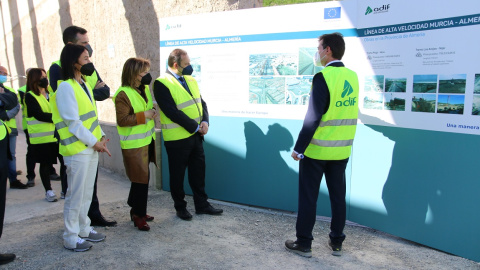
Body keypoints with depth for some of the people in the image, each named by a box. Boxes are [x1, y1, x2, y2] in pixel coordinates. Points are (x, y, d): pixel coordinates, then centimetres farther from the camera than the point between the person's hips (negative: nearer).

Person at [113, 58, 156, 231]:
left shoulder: (144, 89, 11)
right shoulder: (123, 94, -16)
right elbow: (122, 120, -21)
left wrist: (152, 112, 6)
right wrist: (143, 115, -21)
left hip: (147, 140, 9)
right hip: (134, 145, -9)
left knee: (142, 179, 17)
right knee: (141, 179, -3)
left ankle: (137, 211, 32)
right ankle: (139, 216, 12)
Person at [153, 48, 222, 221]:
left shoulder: (190, 80, 9)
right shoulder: (162, 83, -14)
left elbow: (201, 102, 10)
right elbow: (172, 112, -21)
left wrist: (204, 121, -8)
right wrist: (195, 127, -18)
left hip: (196, 135, 7)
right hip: (177, 138, -6)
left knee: (198, 171, 15)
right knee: (177, 174, 10)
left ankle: (201, 204, 30)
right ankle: (180, 207, 29)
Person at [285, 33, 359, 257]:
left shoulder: (323, 77, -16)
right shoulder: (352, 76, 5)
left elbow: (313, 117, -20)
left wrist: (298, 148, -15)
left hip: (317, 150, -6)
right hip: (342, 150, 7)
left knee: (308, 197, 6)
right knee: (338, 196, 15)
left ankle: (303, 244, 17)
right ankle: (336, 242, 27)